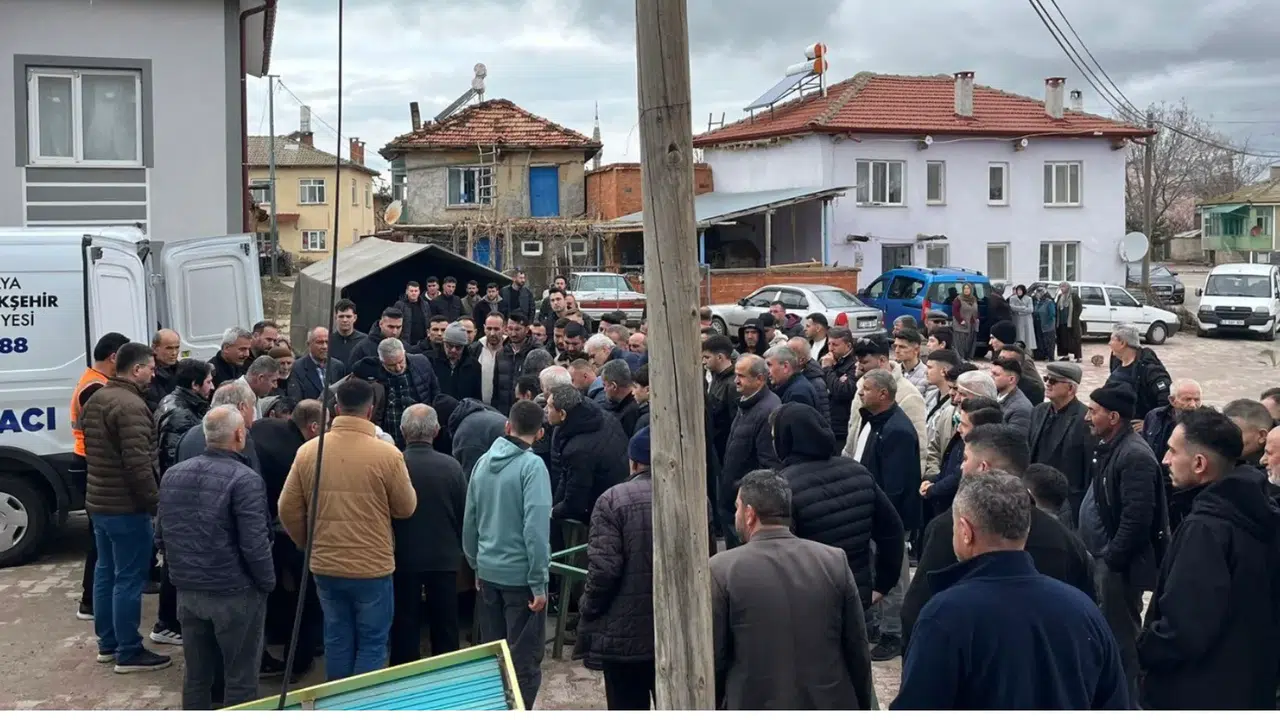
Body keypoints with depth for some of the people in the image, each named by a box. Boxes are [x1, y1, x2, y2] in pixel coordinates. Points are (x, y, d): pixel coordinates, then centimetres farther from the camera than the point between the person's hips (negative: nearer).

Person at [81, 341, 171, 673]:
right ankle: (128, 653, 2)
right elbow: (138, 463, -25)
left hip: (99, 501, 10)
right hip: (126, 506, -10)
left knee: (106, 572, 17)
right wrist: (154, 501, -17)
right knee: (129, 579, -3)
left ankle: (107, 644, 26)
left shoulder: (96, 399, 11)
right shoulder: (131, 405, -21)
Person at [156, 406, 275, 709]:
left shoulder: (172, 474, 5)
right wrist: (268, 582, -4)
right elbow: (254, 544, -19)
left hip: (187, 591, 6)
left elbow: (161, 536, 12)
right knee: (240, 679, 5)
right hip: (235, 593, -6)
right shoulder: (244, 479, -17)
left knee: (196, 675, 16)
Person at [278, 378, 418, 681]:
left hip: (325, 567, 4)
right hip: (372, 568, -4)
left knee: (337, 641, 17)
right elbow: (406, 508, -5)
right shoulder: (387, 454, -15)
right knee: (372, 645, 9)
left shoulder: (308, 451, -5)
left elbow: (288, 510, 1)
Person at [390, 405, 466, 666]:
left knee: (405, 627, 11)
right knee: (445, 626, 14)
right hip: (444, 557, 1)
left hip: (403, 558, -1)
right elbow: (464, 514, -4)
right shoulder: (451, 466, -12)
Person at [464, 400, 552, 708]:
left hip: (488, 572, 6)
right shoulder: (531, 465, -15)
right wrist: (539, 582, -16)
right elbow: (535, 528, -21)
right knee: (524, 659, 4)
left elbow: (469, 521, 10)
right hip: (520, 574, -6)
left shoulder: (483, 462, 4)